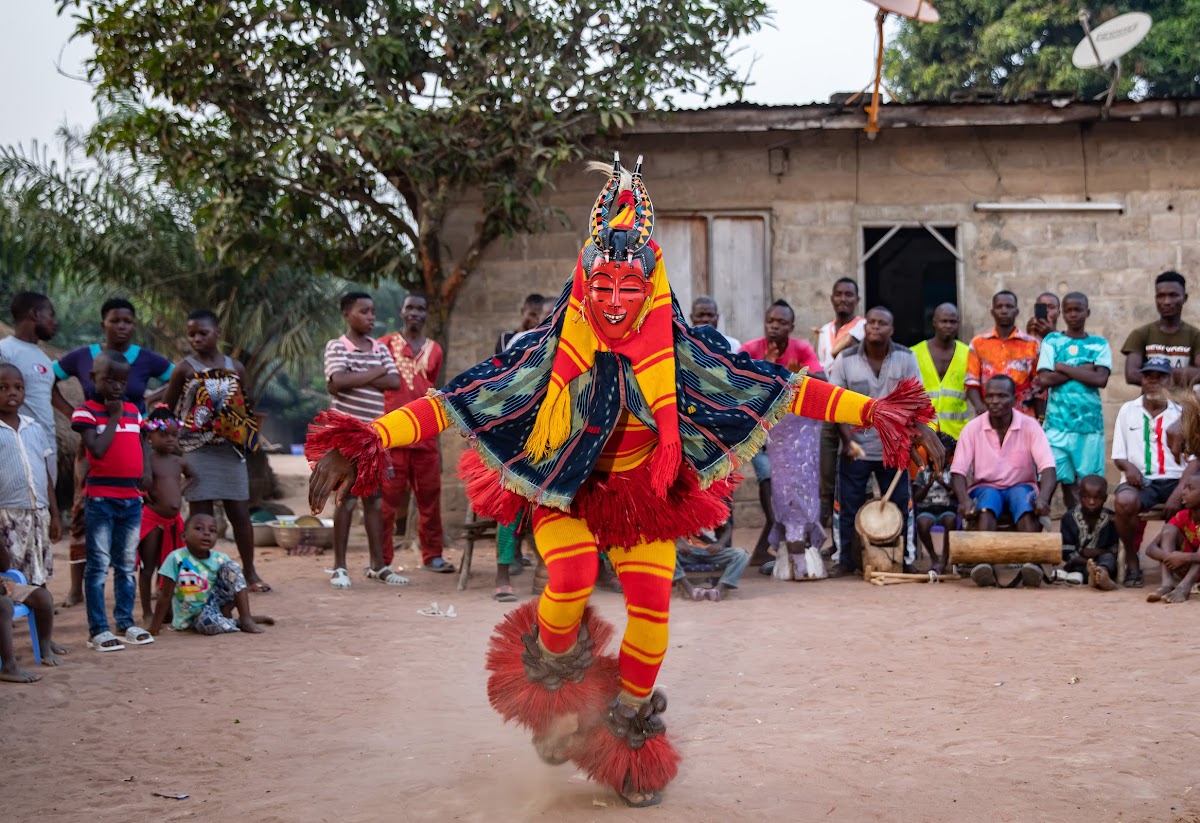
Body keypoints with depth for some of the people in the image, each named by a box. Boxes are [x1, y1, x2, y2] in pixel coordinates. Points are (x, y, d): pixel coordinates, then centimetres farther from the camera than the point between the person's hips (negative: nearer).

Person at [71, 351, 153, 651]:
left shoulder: (133, 410, 11)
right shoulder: (86, 411, -7)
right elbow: (97, 449, -19)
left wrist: (147, 470, 3)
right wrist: (114, 417, -12)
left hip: (132, 496, 6)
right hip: (101, 497, -6)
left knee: (127, 565, 13)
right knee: (99, 565, -2)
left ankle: (125, 623, 21)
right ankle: (97, 630, 1)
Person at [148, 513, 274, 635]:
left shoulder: (220, 559, -9)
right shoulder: (177, 559, -19)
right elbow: (166, 596, -15)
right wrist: (155, 625, -13)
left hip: (215, 601, 4)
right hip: (194, 616, -4)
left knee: (232, 568, -13)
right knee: (208, 622, -40)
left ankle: (245, 618, -15)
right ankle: (239, 623, -9)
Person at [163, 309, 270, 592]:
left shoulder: (235, 368, 9)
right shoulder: (185, 369, 0)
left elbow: (247, 409, 16)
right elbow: (167, 410, 2)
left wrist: (244, 436, 2)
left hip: (230, 449, 3)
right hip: (196, 450, -3)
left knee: (240, 513, 5)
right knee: (201, 516, 0)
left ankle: (250, 572, 16)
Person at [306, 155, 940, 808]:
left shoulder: (677, 349, -15)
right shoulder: (551, 349, -19)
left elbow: (778, 388, -12)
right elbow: (464, 399, -23)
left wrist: (874, 413, -19)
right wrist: (370, 439, -35)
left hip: (645, 492, 2)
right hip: (562, 490, -2)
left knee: (652, 608, -12)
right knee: (572, 577, -29)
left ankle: (631, 723, 18)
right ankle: (548, 675, 5)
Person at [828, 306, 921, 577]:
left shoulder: (905, 358, -3)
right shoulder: (846, 359, -5)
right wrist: (848, 440, -13)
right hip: (856, 448, -1)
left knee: (898, 508, 6)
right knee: (848, 508, 3)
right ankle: (846, 560, 14)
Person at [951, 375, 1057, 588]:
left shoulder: (1030, 426, -6)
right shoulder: (972, 428, -3)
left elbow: (1047, 468, -16)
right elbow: (958, 471, -9)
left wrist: (1043, 497, -37)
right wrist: (964, 500, -30)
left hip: (1021, 487, 0)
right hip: (986, 488, 0)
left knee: (1024, 498, -35)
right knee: (988, 498, -36)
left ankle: (1031, 561, -55)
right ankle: (984, 563, -57)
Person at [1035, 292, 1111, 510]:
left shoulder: (1099, 344, 8)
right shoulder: (1052, 341, 6)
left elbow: (1101, 379, -8)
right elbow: (1044, 379, -6)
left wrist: (1063, 368, -6)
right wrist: (1082, 370, -7)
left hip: (1090, 422, 1)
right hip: (1058, 421, -1)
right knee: (1050, 477, -6)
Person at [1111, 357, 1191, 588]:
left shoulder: (1181, 413, 11)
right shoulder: (1128, 410, 13)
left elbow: (1193, 459, 2)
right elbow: (1118, 456, 12)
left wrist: (1179, 492, -15)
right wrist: (1128, 466, -14)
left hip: (1175, 480, 1)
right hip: (1140, 481, 0)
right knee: (1124, 501, -36)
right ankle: (1132, 562, -12)